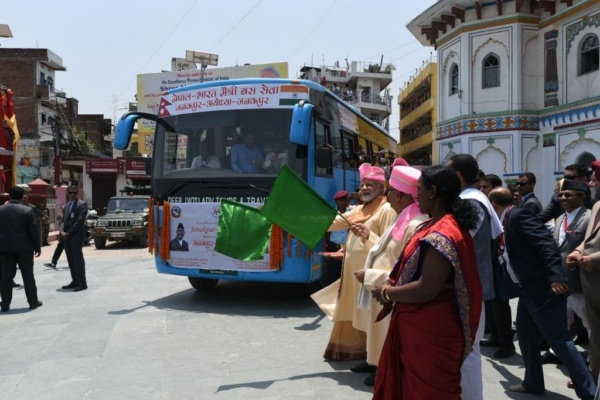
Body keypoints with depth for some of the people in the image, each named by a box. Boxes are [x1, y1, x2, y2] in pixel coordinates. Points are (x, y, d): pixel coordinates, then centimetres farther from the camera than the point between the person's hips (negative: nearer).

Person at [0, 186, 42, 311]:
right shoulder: (27, 210, -9)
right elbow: (33, 231, -8)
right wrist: (37, 247, 0)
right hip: (24, 247, -3)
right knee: (28, 275, 5)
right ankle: (33, 301, 12)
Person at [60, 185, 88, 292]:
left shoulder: (82, 204, -5)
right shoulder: (66, 206, 18)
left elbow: (80, 221, -13)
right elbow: (64, 220, 17)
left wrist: (68, 233, -14)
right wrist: (63, 231, -2)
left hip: (76, 236, -7)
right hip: (66, 237, 7)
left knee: (78, 259, -6)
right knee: (71, 260, 10)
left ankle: (82, 283, -3)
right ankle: (75, 281, 17)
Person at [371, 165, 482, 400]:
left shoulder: (441, 235, -24)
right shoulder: (443, 226, 9)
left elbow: (426, 290, -27)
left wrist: (387, 293, -14)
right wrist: (392, 286, 4)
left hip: (429, 329, -9)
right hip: (425, 325, 9)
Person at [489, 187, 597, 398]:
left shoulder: (519, 215, -15)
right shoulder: (509, 220, 14)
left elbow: (547, 242, -24)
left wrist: (556, 277, -33)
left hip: (544, 289, -10)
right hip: (529, 290, 10)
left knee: (559, 341, -5)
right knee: (526, 337, 16)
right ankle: (533, 383, 30)